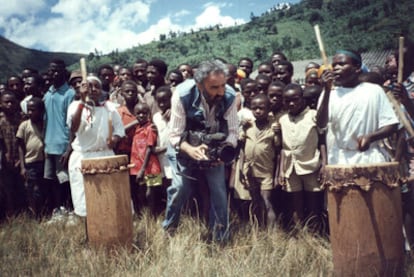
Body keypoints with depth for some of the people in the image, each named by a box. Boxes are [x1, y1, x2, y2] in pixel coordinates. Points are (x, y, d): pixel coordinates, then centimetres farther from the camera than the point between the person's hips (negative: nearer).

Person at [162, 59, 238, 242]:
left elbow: (232, 131, -16)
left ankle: (220, 237, 17)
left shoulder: (229, 96, -27)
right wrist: (191, 150, -46)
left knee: (219, 189, -2)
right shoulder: (183, 95, -32)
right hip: (185, 145, -2)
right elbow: (175, 136, -26)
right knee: (180, 187, -9)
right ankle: (168, 229, 20)